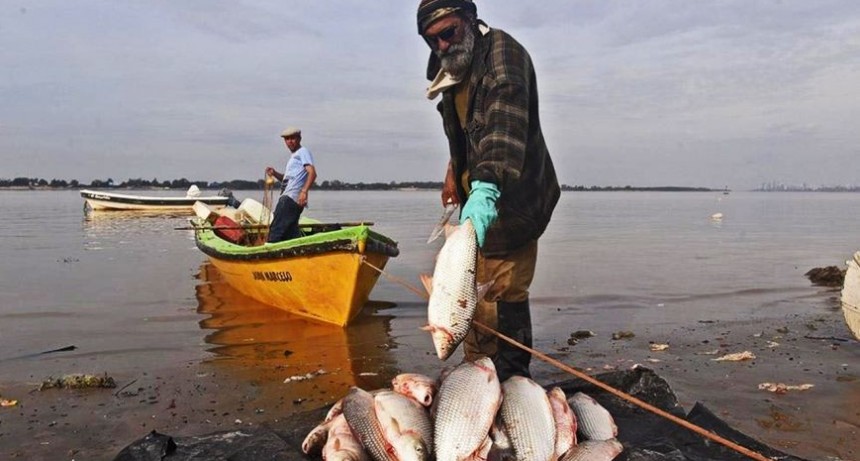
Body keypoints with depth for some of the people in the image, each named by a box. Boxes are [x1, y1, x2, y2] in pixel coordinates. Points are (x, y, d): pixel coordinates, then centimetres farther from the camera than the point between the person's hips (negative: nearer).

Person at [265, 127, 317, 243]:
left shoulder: (303, 152, -2)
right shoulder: (293, 156, 27)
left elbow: (312, 173, -16)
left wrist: (304, 191, -29)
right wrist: (274, 173, 10)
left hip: (291, 198, -10)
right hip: (288, 198, 10)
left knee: (276, 230, -12)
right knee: (290, 231, 10)